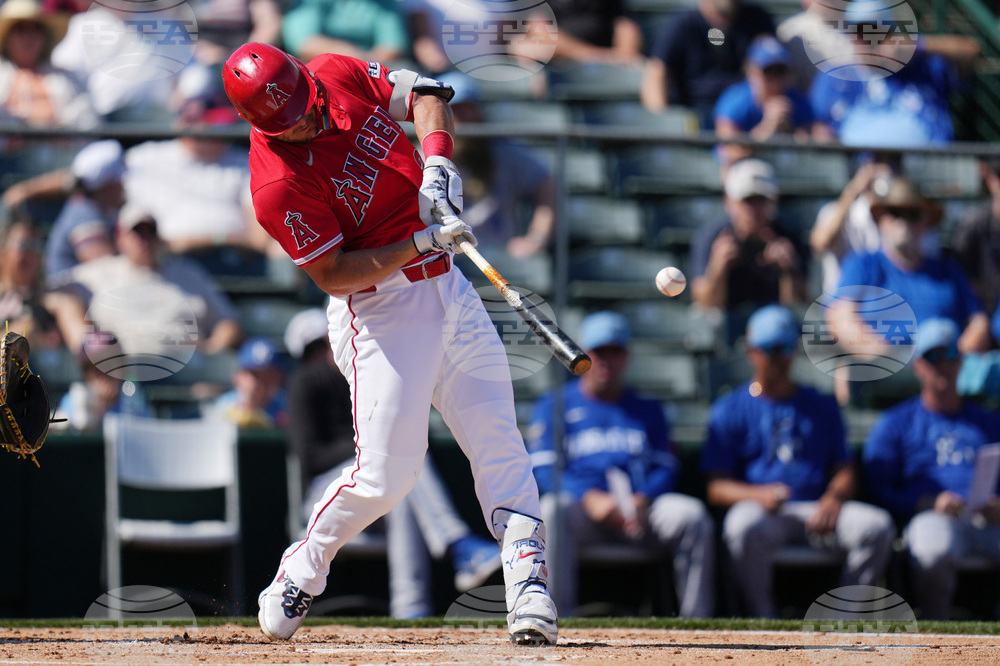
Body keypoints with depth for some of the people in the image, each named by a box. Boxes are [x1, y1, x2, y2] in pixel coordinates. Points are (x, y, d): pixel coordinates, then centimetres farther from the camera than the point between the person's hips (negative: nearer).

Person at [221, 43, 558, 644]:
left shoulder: (339, 74, -3)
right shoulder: (279, 184, -22)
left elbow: (425, 95, 9)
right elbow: (332, 275, -19)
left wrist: (437, 161, -10)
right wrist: (422, 242, -25)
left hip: (448, 289, 7)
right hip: (379, 311, -7)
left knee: (500, 444, -2)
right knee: (387, 474, -9)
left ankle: (528, 584, -5)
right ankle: (303, 570, 16)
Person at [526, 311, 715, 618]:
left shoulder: (648, 409, 25)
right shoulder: (553, 406, 16)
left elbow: (666, 469, 13)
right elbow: (545, 471, 2)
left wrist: (642, 499, -12)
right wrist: (590, 498, -17)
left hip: (641, 508, 2)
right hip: (580, 504, -2)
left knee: (691, 514, -27)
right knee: (553, 510, -37)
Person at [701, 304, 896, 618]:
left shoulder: (821, 407, 23)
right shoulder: (730, 410, 13)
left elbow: (845, 471, 18)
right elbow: (716, 488, 4)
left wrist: (834, 497, -8)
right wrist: (759, 495, -17)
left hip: (818, 509, 3)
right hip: (760, 509, -3)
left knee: (877, 525, -25)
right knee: (745, 525, -39)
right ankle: (763, 620, -26)